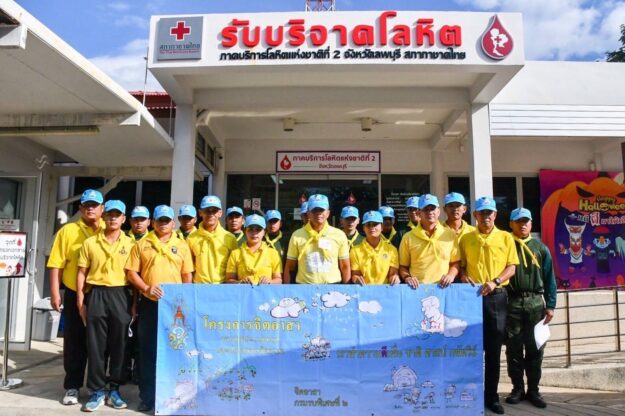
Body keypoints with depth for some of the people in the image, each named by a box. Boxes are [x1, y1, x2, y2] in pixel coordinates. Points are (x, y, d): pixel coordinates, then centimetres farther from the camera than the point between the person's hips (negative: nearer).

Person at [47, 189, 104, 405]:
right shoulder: (68, 230, 3)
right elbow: (56, 264, 0)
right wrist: (55, 292, -6)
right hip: (75, 295, 0)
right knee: (74, 342, 7)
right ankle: (72, 387, 19)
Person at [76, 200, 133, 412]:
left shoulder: (130, 243, 5)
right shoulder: (90, 243, 7)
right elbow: (82, 272, 7)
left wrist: (135, 301, 1)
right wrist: (80, 299, 1)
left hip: (121, 295, 0)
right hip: (96, 295, 0)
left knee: (119, 344, 5)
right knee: (96, 344, 2)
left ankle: (115, 390, 17)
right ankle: (97, 391, 13)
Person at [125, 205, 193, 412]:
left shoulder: (182, 246, 8)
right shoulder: (141, 245, 6)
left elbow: (187, 276, 8)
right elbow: (131, 273, 2)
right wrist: (146, 288, -13)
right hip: (149, 304, 0)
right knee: (148, 350, 5)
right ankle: (147, 397, 16)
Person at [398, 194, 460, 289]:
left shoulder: (450, 234, 8)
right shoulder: (408, 238, 5)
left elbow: (455, 262, 15)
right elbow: (403, 266, 11)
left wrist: (451, 275, -2)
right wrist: (407, 277, -6)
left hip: (442, 288, 1)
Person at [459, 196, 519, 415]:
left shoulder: (506, 238, 6)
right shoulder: (466, 238, 7)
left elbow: (512, 267, 2)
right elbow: (459, 264, 10)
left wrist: (495, 282, -14)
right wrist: (463, 275, -12)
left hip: (497, 297, 0)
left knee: (494, 349, 5)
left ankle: (492, 396, 16)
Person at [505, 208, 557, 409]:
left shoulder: (540, 248, 8)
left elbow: (549, 278, 8)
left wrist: (550, 305, 2)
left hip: (535, 302, 1)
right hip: (512, 303, -1)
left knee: (535, 349, 6)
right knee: (514, 349, 4)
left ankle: (533, 390, 17)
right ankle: (517, 388, 16)